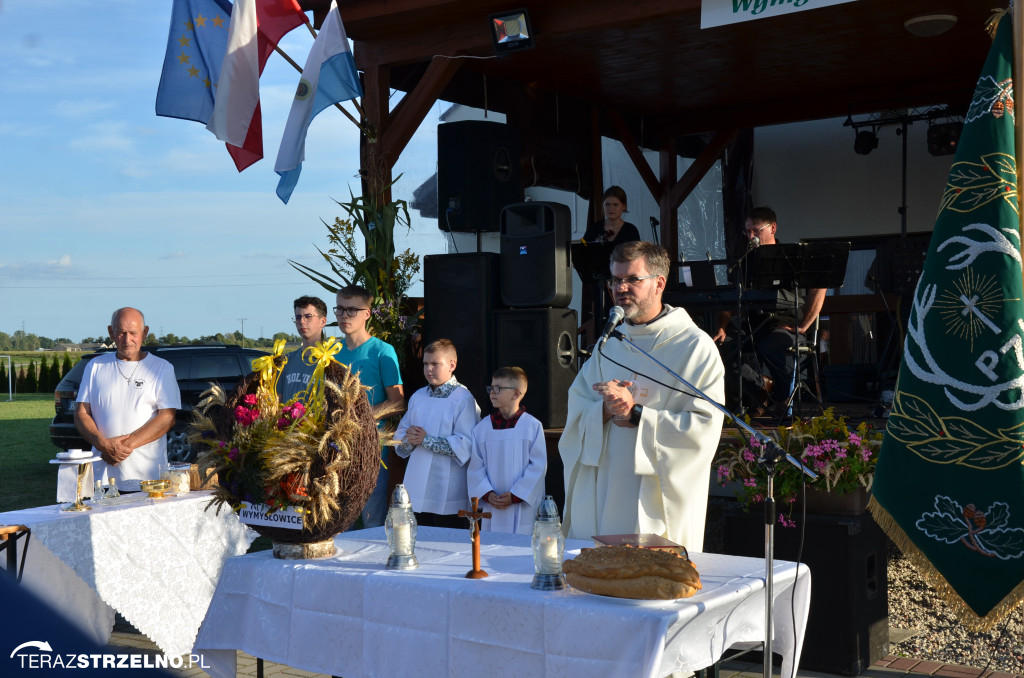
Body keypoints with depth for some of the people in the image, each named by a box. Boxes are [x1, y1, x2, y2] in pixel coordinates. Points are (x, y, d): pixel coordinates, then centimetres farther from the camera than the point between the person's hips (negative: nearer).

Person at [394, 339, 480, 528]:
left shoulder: (463, 399, -8)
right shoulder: (418, 397, 14)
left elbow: (466, 445, -17)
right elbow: (400, 433, 15)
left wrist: (426, 440, -14)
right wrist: (410, 439, -9)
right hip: (417, 489, 6)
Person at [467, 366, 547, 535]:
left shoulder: (532, 426, -3)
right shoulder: (482, 428, 5)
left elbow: (538, 466, -6)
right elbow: (475, 467, 5)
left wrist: (515, 495, -11)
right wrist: (487, 494, -8)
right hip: (492, 507, 3)